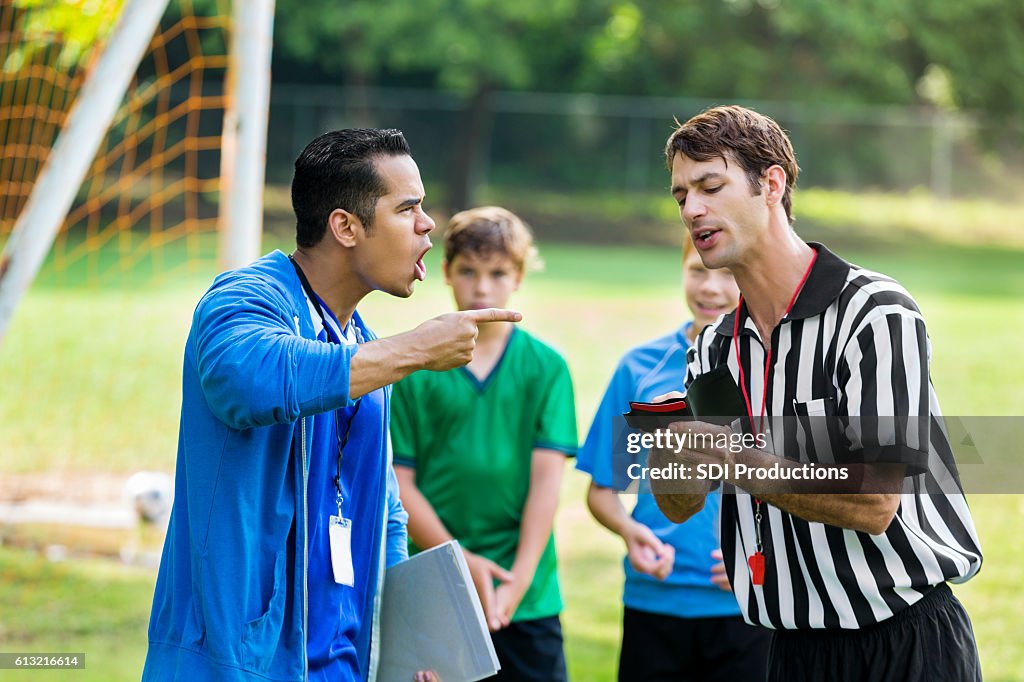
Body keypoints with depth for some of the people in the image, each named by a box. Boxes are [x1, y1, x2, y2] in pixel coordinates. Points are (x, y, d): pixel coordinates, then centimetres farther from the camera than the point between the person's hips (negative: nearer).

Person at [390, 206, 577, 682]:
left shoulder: (545, 368, 5)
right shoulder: (414, 370, 2)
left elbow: (547, 478, -1)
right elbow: (398, 483, -1)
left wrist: (520, 577, -10)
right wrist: (463, 563, -10)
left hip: (528, 600, 1)